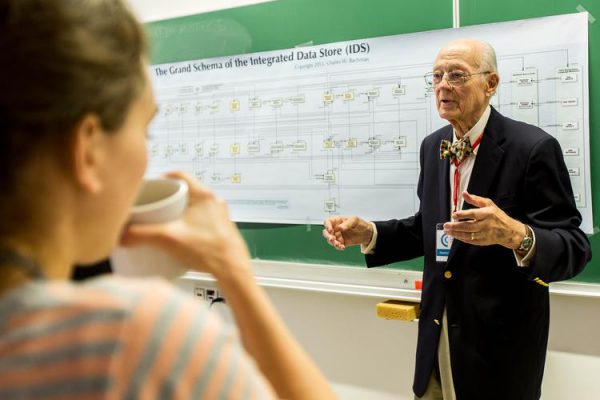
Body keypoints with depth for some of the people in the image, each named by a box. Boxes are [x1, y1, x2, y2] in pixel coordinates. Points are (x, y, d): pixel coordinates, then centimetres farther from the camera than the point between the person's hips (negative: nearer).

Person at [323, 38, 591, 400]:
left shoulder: (533, 147, -16)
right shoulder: (433, 146, 6)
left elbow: (575, 248, -19)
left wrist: (516, 235, -39)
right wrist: (368, 233, -2)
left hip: (499, 343, -6)